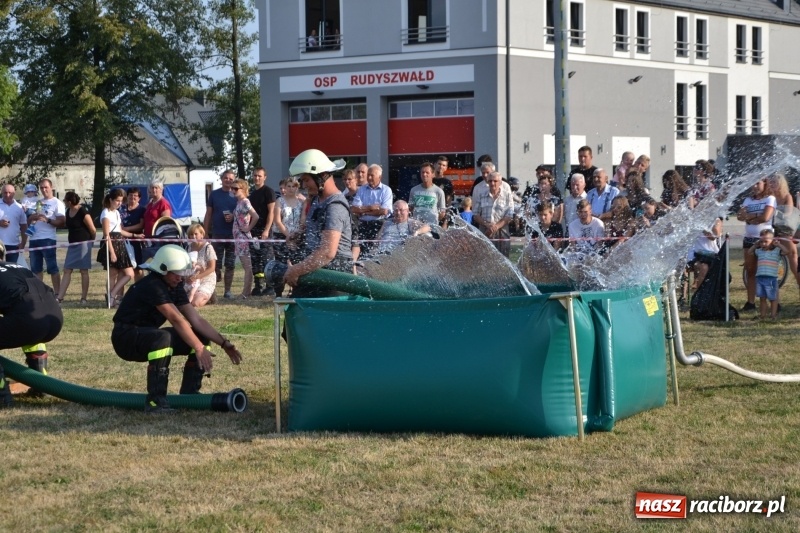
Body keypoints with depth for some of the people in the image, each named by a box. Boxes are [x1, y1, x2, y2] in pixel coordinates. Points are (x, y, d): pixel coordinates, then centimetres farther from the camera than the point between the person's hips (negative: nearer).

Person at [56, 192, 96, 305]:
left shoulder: (83, 213, -16)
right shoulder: (68, 212, 7)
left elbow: (93, 230, -8)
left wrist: (91, 241, 5)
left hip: (83, 244, -8)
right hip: (72, 244, 8)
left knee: (84, 271, -1)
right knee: (67, 270, 4)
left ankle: (84, 298, 5)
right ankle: (59, 297, 2)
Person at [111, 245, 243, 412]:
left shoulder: (175, 287, 4)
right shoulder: (152, 286, -24)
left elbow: (196, 319, 1)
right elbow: (177, 320, -29)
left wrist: (224, 343, -7)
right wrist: (199, 349, -32)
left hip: (149, 335, 9)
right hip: (126, 337, -9)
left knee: (201, 337, 0)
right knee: (163, 338, -39)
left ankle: (189, 393, 5)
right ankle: (155, 400, -32)